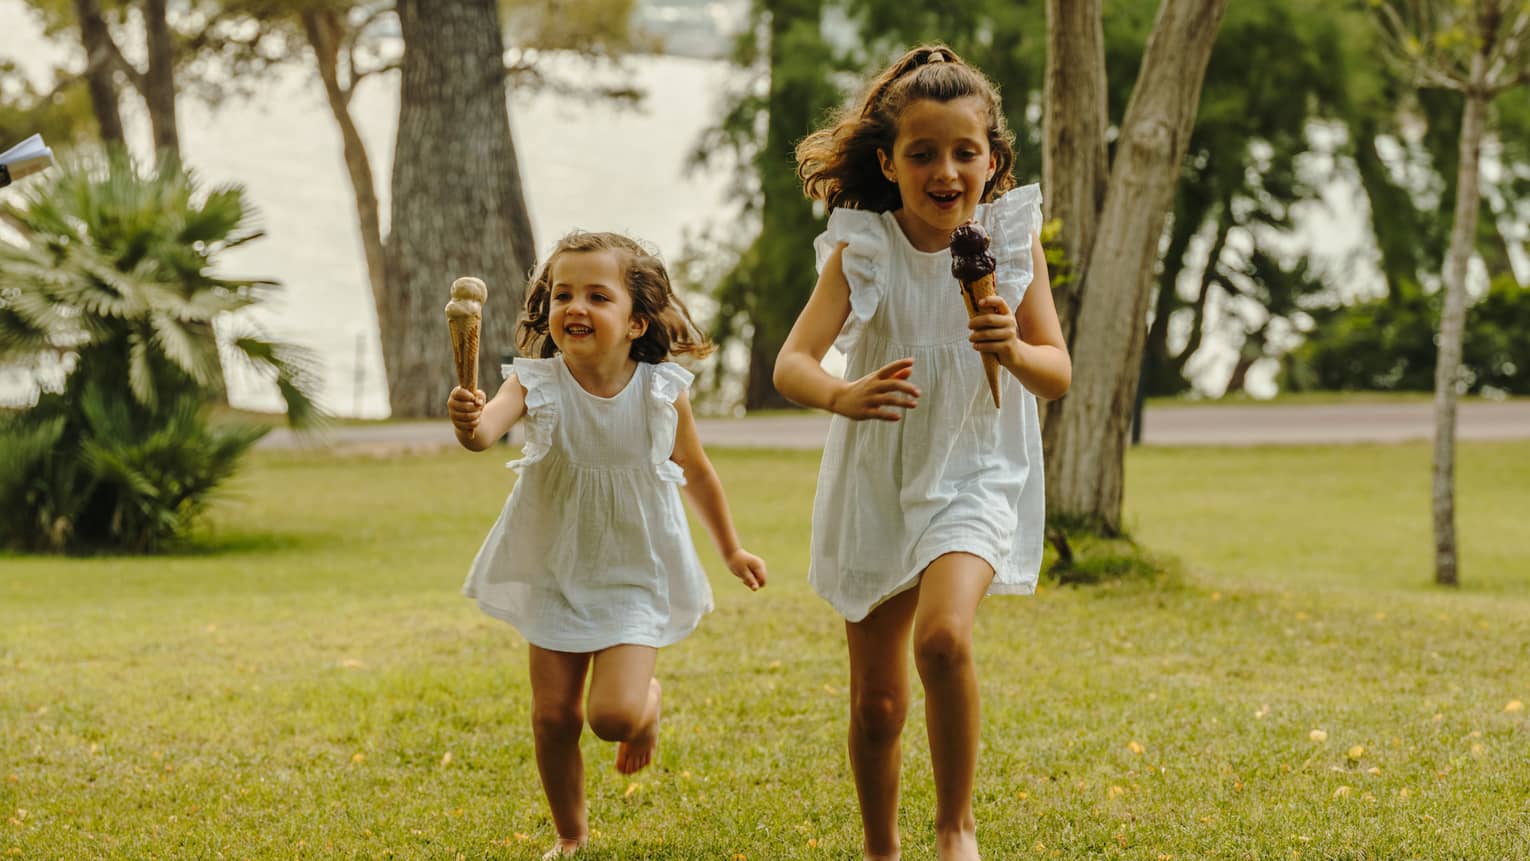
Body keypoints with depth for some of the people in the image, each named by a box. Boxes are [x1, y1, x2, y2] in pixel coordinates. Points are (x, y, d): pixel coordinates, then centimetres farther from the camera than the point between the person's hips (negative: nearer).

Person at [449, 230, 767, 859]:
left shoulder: (662, 393, -13)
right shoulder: (537, 383, -15)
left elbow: (695, 471, 6)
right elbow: (485, 430, -36)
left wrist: (730, 550, 17)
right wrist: (468, 421, -61)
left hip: (634, 575, -1)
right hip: (556, 572, 1)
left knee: (613, 714, -16)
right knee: (553, 716, 3)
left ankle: (647, 699, 22)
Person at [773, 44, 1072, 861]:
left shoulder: (1012, 237, -8)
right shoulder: (861, 249, -11)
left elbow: (1058, 374, -6)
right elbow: (790, 363, -21)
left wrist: (1013, 349, -29)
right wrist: (841, 395, -44)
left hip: (975, 476, -1)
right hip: (876, 486, 1)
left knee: (944, 636, -29)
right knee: (875, 702, 10)